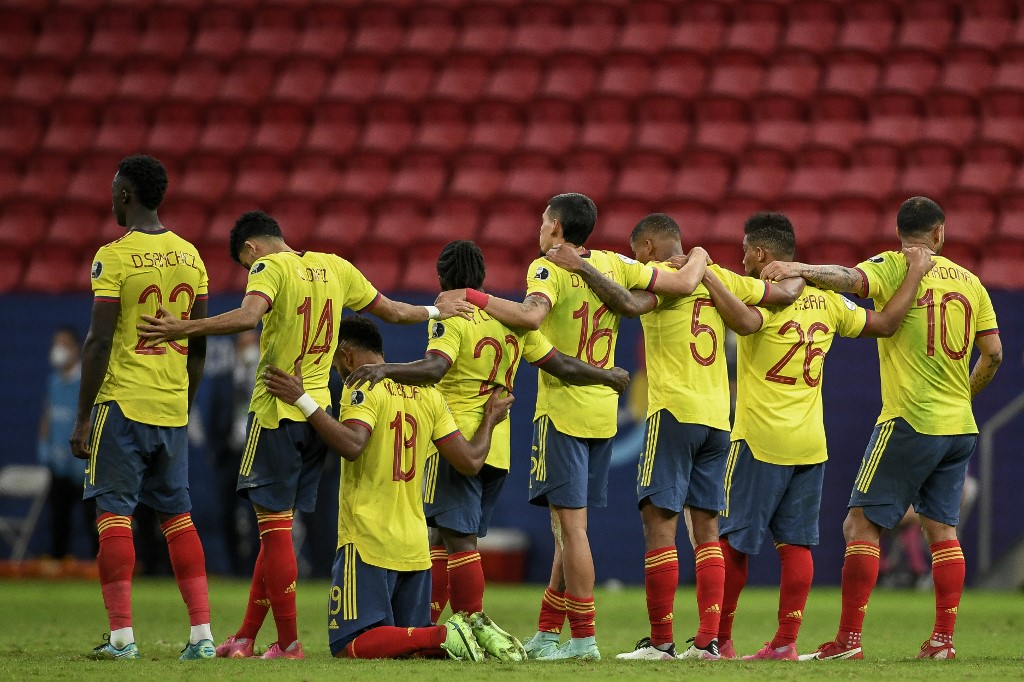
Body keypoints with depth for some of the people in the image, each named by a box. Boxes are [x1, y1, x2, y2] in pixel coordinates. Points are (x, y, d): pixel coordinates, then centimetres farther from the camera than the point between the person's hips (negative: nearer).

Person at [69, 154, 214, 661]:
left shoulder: (114, 257, -10)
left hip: (122, 403, -6)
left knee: (114, 513, -2)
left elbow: (99, 342, -13)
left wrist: (82, 419, -8)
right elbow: (199, 346, 13)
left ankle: (121, 634, -8)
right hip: (173, 409, 6)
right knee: (177, 514, 11)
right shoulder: (190, 257, 9)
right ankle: (201, 633, 6)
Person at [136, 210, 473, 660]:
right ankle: (245, 638, 15)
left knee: (275, 527, -2)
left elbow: (248, 317, -29)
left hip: (277, 414, -7)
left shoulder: (270, 267, -9)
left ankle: (289, 642, -2)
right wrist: (436, 311, 34)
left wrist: (183, 329, -32)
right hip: (319, 411, 7)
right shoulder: (335, 268, 11)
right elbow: (393, 312, 20)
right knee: (275, 528, 12)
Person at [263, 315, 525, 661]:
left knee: (350, 647, -9)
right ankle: (474, 631, -8)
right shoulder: (427, 393, 11)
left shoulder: (364, 388, -8)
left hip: (368, 543, -7)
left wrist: (302, 400, -24)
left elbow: (351, 445, -26)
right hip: (414, 546, 7)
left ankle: (445, 636, -21)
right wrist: (490, 419, 28)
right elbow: (470, 461, 10)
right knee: (411, 642, 16)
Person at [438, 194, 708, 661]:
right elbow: (683, 284, 3)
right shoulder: (613, 265, 6)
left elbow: (531, 314, -31)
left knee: (571, 525, -5)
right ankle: (546, 634, 17)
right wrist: (699, 259, 24)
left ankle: (583, 638, -5)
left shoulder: (549, 269, -11)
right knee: (568, 524, 13)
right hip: (603, 412, 7)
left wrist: (471, 298, -27)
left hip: (562, 409, -7)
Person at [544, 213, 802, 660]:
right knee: (706, 528, 9)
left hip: (674, 412, -7)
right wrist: (795, 276, 40)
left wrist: (582, 268, -22)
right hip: (718, 417, 7)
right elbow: (785, 294, 19)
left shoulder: (662, 275, -6)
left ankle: (661, 641, -7)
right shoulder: (719, 278, 13)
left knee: (659, 522, -4)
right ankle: (708, 640, 5)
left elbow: (630, 304, -27)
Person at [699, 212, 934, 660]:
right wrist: (914, 273, 23)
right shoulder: (824, 300, 8)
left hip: (761, 441, -6)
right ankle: (786, 642, 2)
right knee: (795, 543, 6)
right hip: (811, 443, 6)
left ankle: (718, 640, 7)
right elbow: (886, 323, 13)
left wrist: (706, 275, -29)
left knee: (732, 540, 3)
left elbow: (744, 321, -35)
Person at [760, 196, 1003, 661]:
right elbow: (993, 353, 10)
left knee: (861, 525, -3)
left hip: (909, 421, -6)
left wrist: (801, 269, -40)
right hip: (960, 426, 6)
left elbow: (852, 279, -27)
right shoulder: (968, 280, 11)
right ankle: (943, 638, 7)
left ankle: (849, 639, -9)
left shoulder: (894, 267, -4)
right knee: (942, 529, 12)